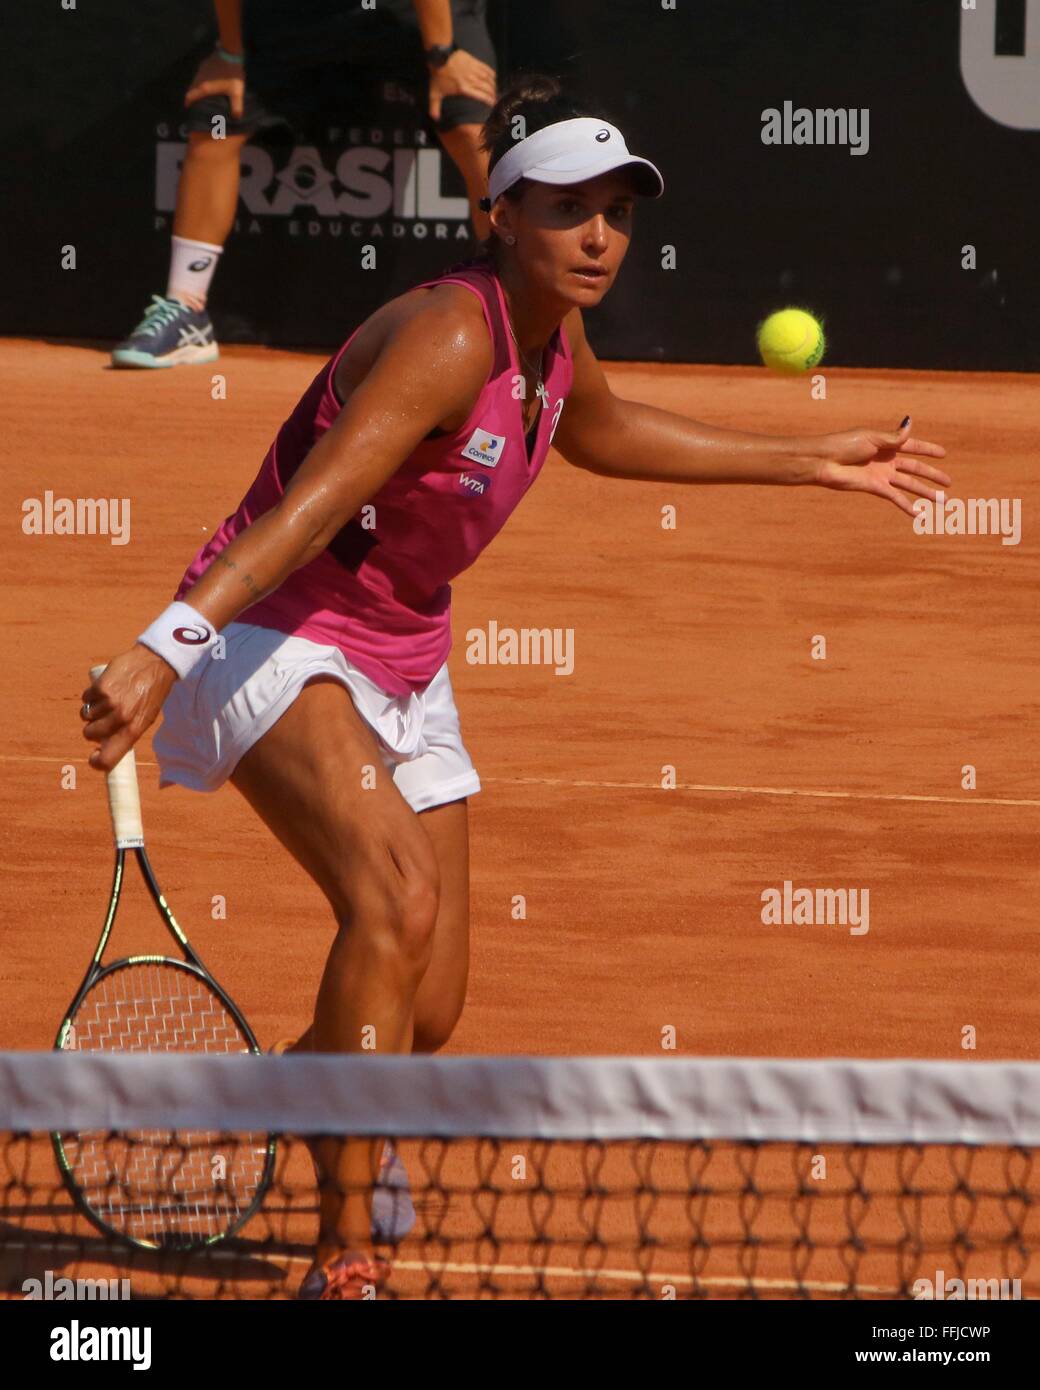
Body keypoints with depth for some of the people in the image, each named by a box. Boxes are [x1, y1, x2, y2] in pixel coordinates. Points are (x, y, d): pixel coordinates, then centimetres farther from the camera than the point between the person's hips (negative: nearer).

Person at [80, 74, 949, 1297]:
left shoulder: (554, 339, 1)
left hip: (402, 664, 9)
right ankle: (345, 1254, -30)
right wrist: (165, 648, -51)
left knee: (427, 1015, 5)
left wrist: (814, 461, 31)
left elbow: (600, 431, 26)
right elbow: (311, 506, -38)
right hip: (273, 636, -9)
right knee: (397, 896, -33)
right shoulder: (450, 336, -26)